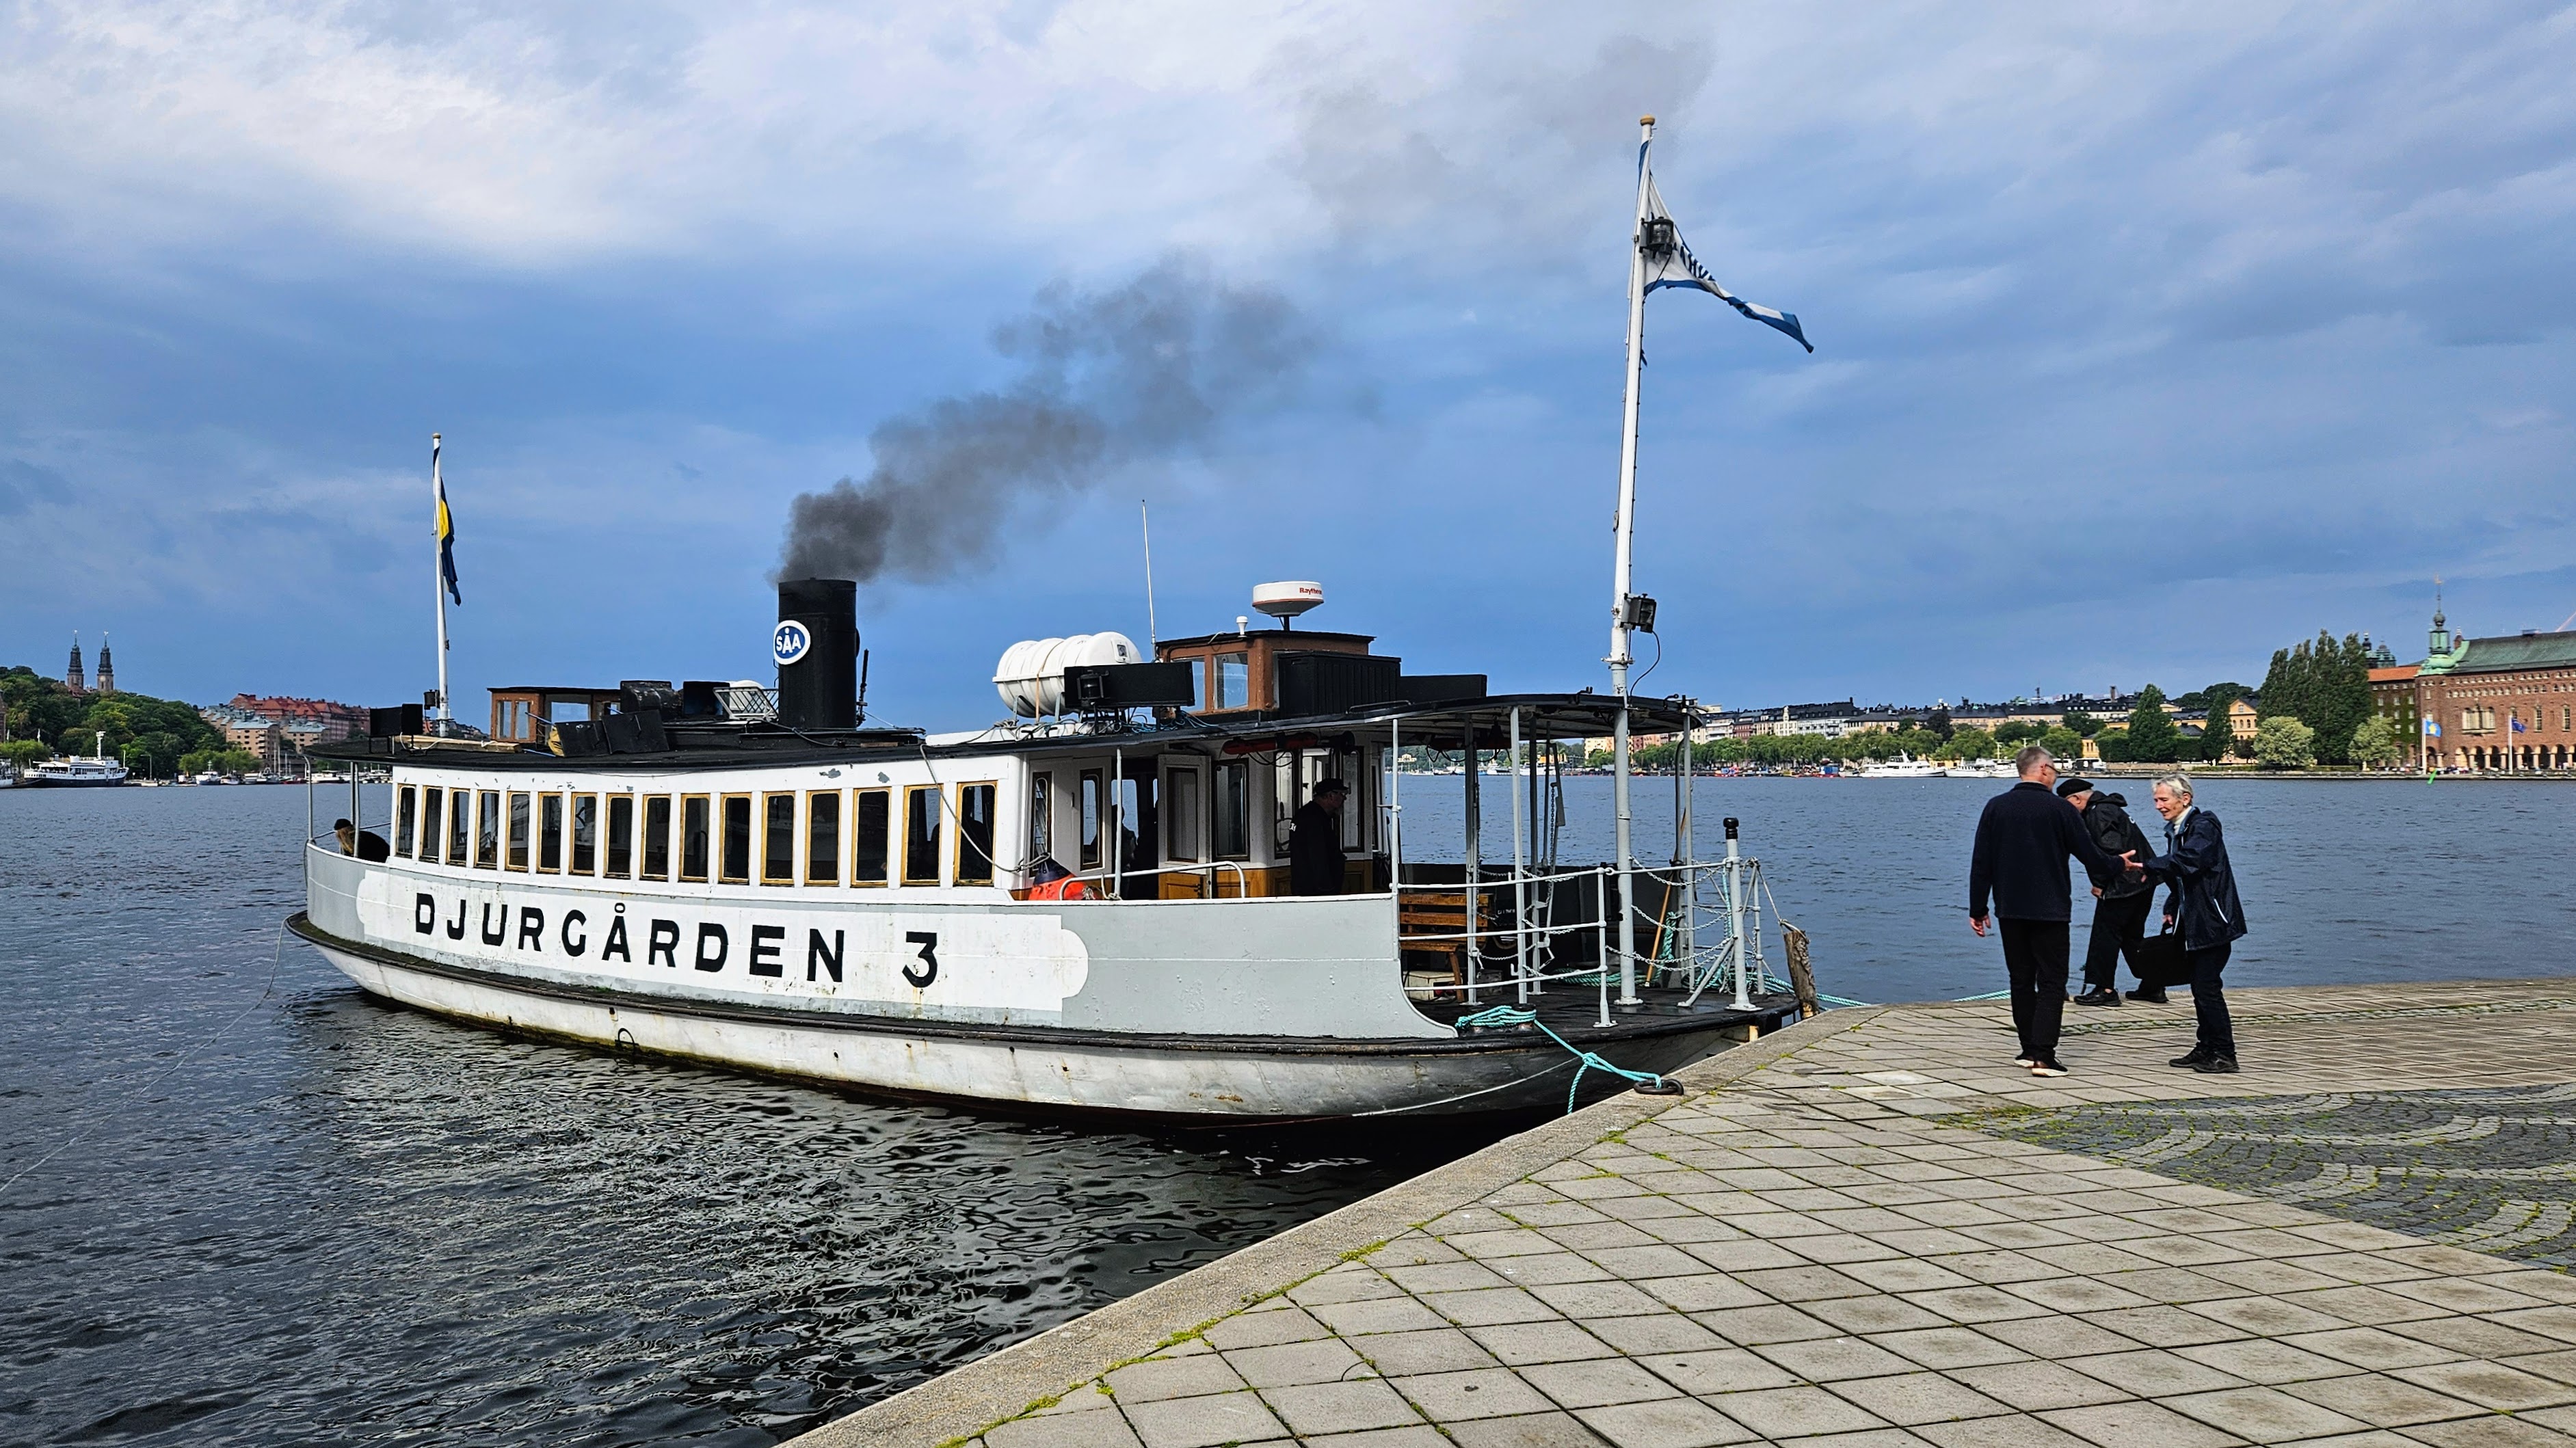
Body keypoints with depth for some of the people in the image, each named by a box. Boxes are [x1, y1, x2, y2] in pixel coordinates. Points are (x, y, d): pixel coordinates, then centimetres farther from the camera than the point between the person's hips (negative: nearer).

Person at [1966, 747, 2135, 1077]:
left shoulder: (1996, 807, 1)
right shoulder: (2059, 809, -8)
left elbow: (1981, 862, 1)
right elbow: (2090, 855, -1)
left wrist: (1977, 909, 7)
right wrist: (2120, 866, 20)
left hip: (2011, 910, 4)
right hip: (2050, 910, -4)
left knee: (2021, 980, 13)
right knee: (2052, 981, -1)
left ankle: (2029, 1049, 18)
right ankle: (2043, 1055, -10)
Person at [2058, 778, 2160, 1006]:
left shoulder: (2099, 814, -15)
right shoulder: (2109, 809, 18)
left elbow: (2112, 852, -23)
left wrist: (2100, 883, -15)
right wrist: (2102, 881, 13)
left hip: (2122, 887, -10)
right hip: (2143, 883, 10)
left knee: (2105, 934, -4)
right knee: (2133, 936, 17)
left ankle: (2105, 990, -1)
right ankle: (2153, 987, 20)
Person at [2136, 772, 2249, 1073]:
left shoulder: (2204, 826, -12)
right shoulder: (2175, 831, 15)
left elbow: (2190, 860, -29)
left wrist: (2148, 867, -31)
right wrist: (2171, 909, 9)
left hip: (2212, 921, -9)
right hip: (2193, 923, 9)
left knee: (2206, 984, -10)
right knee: (2199, 985, 13)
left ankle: (2224, 1054, -4)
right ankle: (2207, 1048, 21)